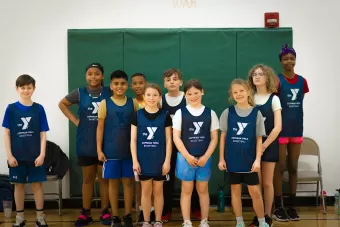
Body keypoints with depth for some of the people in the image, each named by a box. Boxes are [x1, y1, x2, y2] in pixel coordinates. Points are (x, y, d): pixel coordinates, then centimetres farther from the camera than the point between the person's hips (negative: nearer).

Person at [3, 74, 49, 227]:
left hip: (35, 155, 0)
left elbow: (43, 133, 0)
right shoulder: (11, 108, -1)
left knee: (37, 185, 5)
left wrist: (42, 154, -7)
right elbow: (7, 133, 0)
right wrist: (9, 155, -6)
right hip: (17, 156, 0)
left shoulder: (39, 109, -1)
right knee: (19, 185, 9)